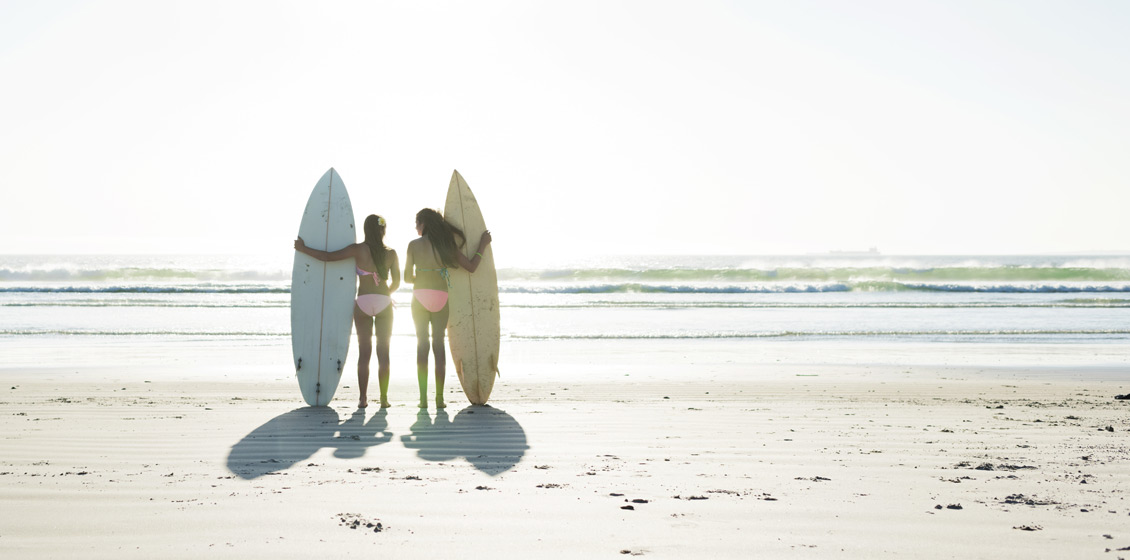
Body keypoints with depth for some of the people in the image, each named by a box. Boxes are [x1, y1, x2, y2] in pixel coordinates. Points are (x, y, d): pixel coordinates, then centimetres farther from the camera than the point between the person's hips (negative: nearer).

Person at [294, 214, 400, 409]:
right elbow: (396, 282, 5)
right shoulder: (391, 254, 2)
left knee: (364, 351, 5)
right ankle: (384, 398, 3)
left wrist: (303, 248, 8)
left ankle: (363, 398, 3)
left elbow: (328, 256, -4)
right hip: (384, 303, 1)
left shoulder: (358, 249, -3)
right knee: (383, 351, 4)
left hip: (363, 303, 0)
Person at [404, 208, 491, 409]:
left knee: (422, 344, 4)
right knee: (439, 344, 7)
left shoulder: (414, 244, 0)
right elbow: (471, 267, 3)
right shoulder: (446, 244, 3)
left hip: (420, 295, -1)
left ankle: (423, 398, -1)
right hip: (441, 297, 1)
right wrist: (482, 245, 15)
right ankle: (439, 398, 3)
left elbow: (407, 277, 2)